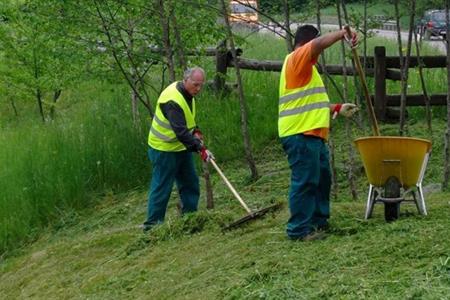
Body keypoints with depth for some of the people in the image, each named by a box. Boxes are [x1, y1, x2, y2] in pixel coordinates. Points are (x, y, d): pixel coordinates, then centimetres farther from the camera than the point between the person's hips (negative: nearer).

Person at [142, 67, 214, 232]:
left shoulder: (187, 93, 2)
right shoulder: (173, 100, -29)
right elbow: (181, 131, -36)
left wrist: (195, 130, 2)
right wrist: (200, 148, -40)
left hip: (182, 147, 9)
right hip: (164, 149, -9)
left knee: (190, 182, 12)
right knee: (162, 187, -5)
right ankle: (152, 223, 3)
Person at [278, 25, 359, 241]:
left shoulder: (306, 68, 26)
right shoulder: (297, 58, -6)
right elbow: (319, 44, -25)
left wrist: (337, 109, 27)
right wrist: (343, 34, -16)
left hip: (313, 134, 11)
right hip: (300, 135, -11)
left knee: (322, 179, 16)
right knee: (305, 181, -9)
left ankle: (318, 222, 24)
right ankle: (299, 229, -5)